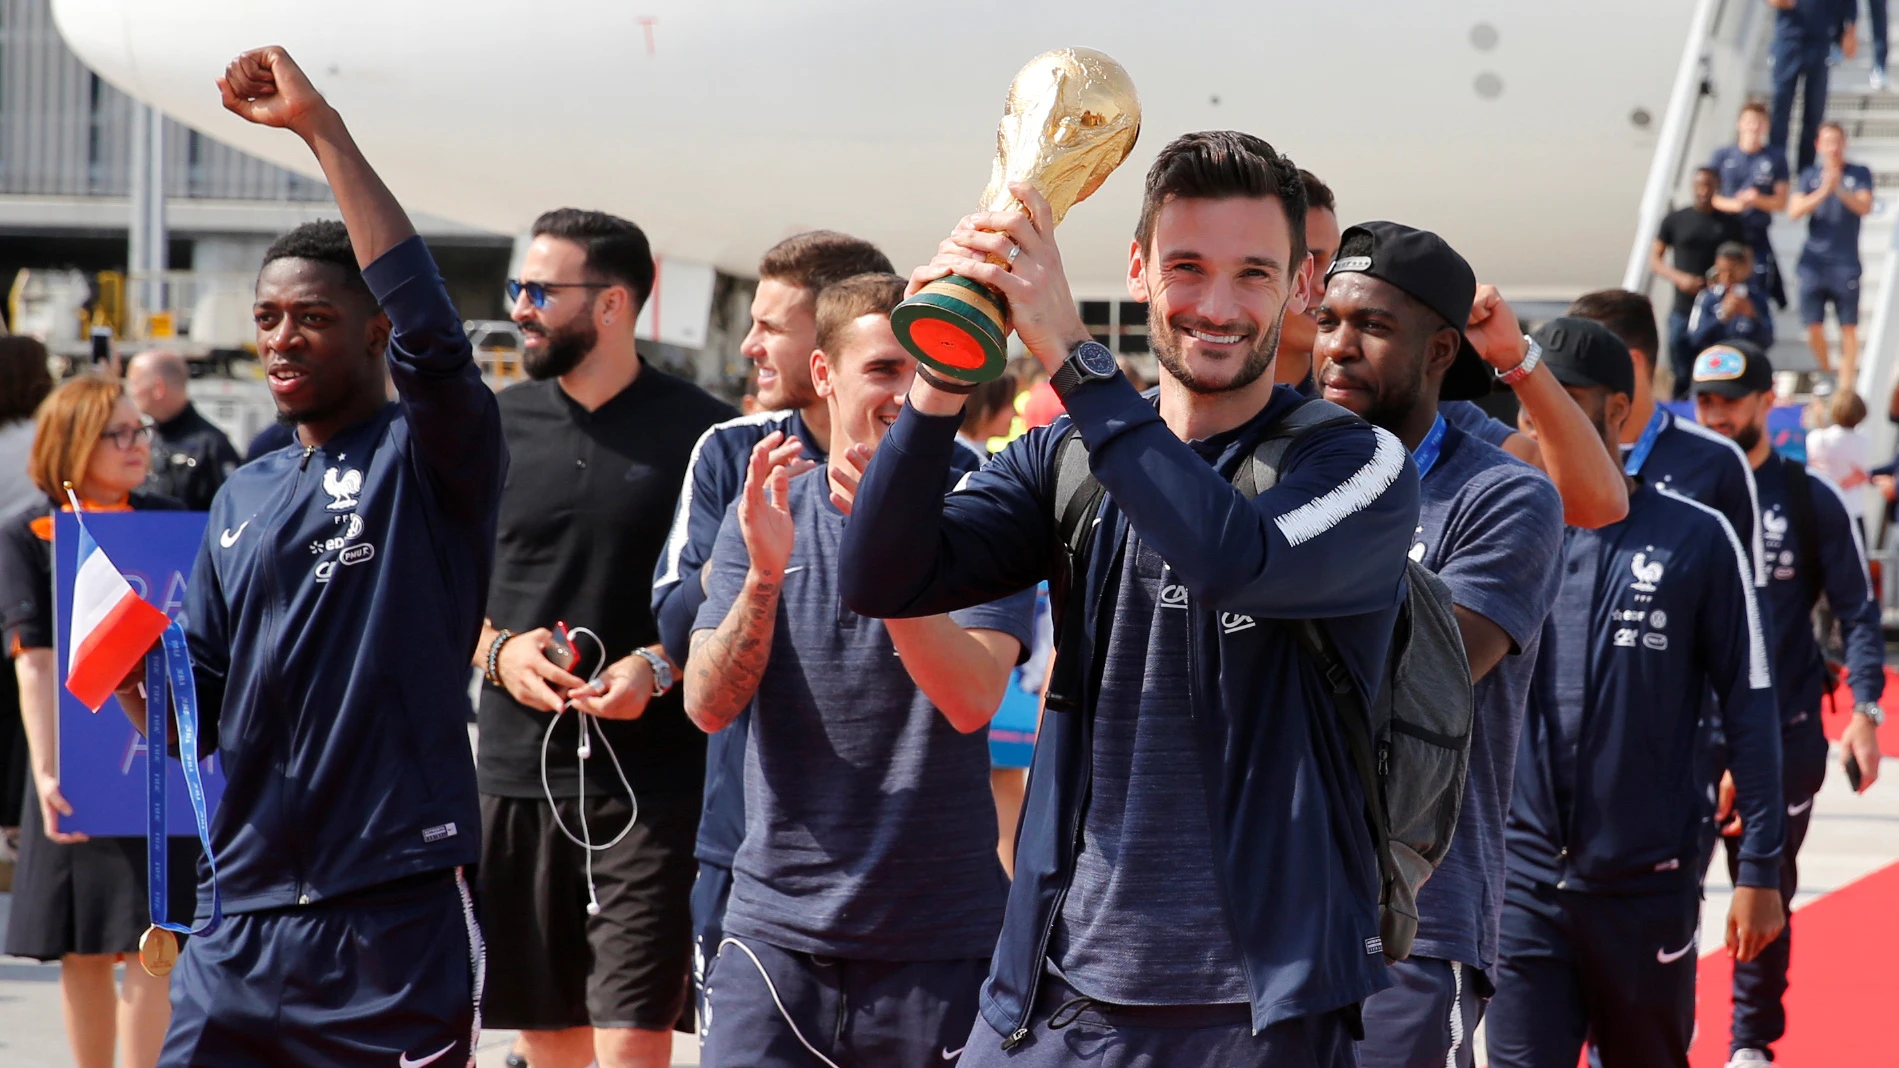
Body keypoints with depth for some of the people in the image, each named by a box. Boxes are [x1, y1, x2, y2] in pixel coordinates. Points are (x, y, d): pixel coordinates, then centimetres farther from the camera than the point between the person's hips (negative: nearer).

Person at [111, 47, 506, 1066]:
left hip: (398, 913, -6)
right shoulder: (241, 500, 17)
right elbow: (196, 716, 16)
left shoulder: (429, 461, -2)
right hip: (243, 914, 6)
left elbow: (430, 334, -23)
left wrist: (320, 125, -21)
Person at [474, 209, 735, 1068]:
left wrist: (662, 667, -14)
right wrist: (496, 649, -4)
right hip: (517, 766, 4)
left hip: (653, 778, -4)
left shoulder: (700, 432, -2)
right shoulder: (496, 426, 8)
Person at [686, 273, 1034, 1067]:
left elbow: (971, 700, -18)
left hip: (940, 941, -2)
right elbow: (708, 706, -3)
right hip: (777, 931, 2)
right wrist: (763, 575, -20)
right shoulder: (764, 514, 5)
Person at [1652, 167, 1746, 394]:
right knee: (1681, 377, 2)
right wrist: (1679, 278, -9)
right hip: (1683, 310, 0)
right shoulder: (1676, 220, 6)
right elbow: (1655, 259, 9)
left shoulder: (1731, 222, 6)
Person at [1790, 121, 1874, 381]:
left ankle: (1845, 386, -1)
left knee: (1848, 328, -3)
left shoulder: (1860, 173, 4)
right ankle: (1825, 373, 25)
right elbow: (1794, 211, -3)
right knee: (1814, 325, 3)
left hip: (1846, 263, -2)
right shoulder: (1810, 175, 8)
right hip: (1814, 262, 2)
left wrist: (1839, 189, -25)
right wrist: (1823, 192, -18)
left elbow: (1864, 207, -10)